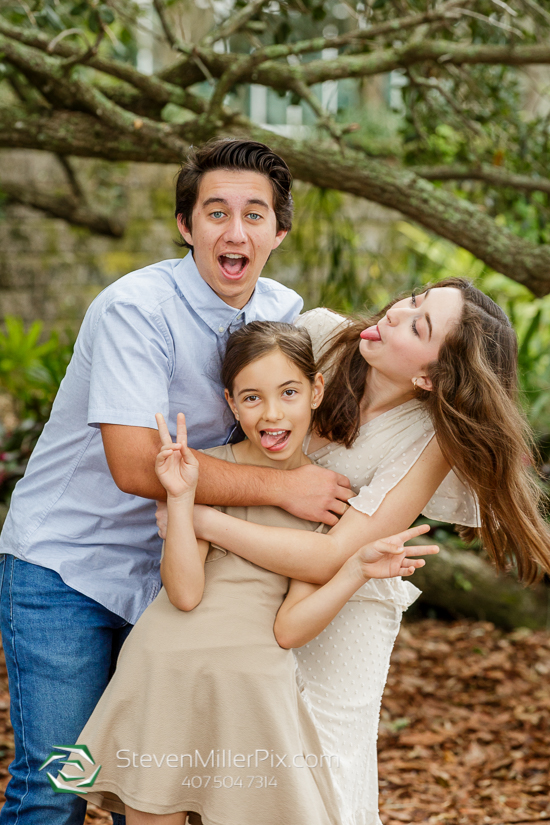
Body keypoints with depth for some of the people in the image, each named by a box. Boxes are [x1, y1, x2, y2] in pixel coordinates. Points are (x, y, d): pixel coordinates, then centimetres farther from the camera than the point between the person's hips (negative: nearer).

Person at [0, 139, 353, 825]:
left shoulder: (285, 313, 0)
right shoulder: (136, 307, -21)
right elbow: (136, 466, -29)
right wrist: (283, 487, -27)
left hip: (166, 570, 6)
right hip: (64, 563, -6)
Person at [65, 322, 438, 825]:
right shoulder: (206, 468, 1)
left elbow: (289, 628, -3)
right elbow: (185, 593, -8)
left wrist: (359, 568, -15)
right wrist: (181, 497, -16)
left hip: (254, 687, 1)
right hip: (164, 670, -1)